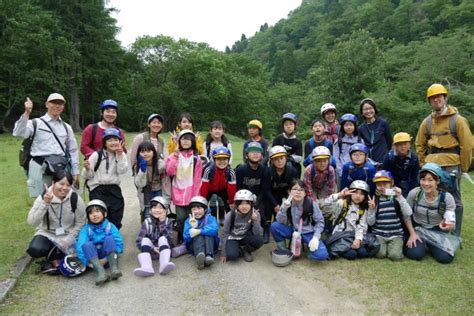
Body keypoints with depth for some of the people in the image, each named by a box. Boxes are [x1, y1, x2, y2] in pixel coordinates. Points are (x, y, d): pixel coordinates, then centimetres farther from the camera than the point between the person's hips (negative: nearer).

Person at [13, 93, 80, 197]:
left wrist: (75, 173, 12)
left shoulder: (66, 127, 15)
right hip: (40, 167, -3)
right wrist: (26, 113, -23)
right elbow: (19, 133, -15)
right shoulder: (36, 123, 4)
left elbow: (73, 150, 16)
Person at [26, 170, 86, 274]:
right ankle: (54, 257, 4)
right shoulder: (43, 197, -12)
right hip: (48, 233, 1)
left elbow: (80, 223, -7)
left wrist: (68, 240, -16)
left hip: (68, 235, 0)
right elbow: (32, 222, -22)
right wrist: (45, 203, -33)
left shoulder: (76, 199, -13)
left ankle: (52, 259, 6)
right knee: (34, 249, -29)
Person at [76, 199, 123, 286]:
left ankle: (114, 269, -39)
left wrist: (105, 259, -20)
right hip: (93, 257, 1)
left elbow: (119, 245, -11)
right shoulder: (86, 229, 0)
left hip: (108, 256, -1)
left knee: (109, 238, -24)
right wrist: (89, 263, -27)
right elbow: (80, 247, -14)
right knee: (87, 245, -26)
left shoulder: (110, 226, -3)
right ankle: (101, 272, -46)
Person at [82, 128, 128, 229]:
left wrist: (120, 156, -16)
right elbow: (87, 176, -3)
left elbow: (122, 171, -10)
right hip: (98, 189, -3)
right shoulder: (97, 155, -3)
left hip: (114, 188, 3)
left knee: (116, 217, 9)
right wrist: (87, 169, -24)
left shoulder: (121, 155, 6)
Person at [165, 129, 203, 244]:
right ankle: (180, 238, 17)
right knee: (181, 217, 1)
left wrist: (195, 194, -3)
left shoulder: (196, 158, 1)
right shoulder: (174, 155, 4)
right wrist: (175, 157, -15)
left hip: (191, 193, 0)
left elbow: (197, 179, 1)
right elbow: (169, 172, -8)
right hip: (178, 193, 1)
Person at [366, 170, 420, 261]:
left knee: (395, 255, -22)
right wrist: (371, 209, -16)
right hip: (379, 234, 0)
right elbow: (370, 223, 0)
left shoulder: (397, 198, 1)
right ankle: (381, 245, 10)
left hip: (396, 234, 0)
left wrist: (400, 197, -20)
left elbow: (408, 214, -16)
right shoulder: (375, 200, 3)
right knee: (380, 254, -24)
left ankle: (398, 246, 11)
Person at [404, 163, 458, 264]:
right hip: (418, 229, 0)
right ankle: (422, 244, 11)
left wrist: (449, 224, -40)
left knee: (445, 257, -22)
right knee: (415, 254, -24)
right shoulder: (414, 193, -16)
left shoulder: (447, 197, -18)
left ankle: (428, 244, 11)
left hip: (438, 232, 0)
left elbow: (451, 221, -16)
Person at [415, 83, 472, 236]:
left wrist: (463, 167, -3)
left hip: (451, 165, -4)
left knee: (453, 201, -1)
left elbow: (467, 145, -4)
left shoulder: (457, 120, -3)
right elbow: (420, 144, 17)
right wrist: (424, 164, 11)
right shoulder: (427, 121, 10)